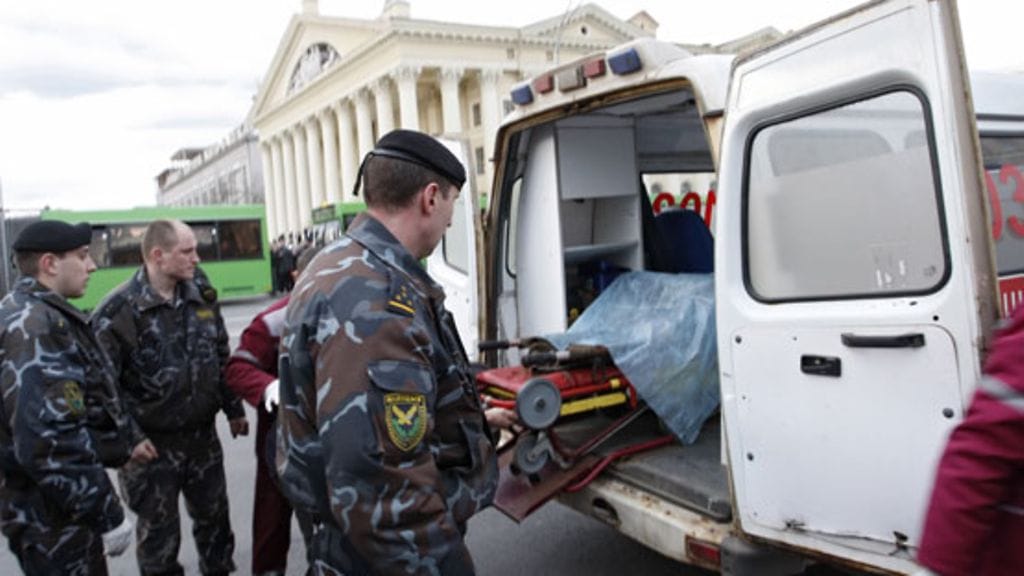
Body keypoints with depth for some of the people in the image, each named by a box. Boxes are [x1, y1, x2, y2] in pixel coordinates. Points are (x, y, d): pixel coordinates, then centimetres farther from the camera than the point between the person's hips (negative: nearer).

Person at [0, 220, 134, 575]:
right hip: (52, 518, -10)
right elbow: (46, 443, -30)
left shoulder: (35, 316, 10)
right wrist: (108, 514, -24)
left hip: (62, 508, 10)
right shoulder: (36, 328, -23)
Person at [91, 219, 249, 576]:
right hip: (152, 444, -5)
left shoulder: (201, 295, 1)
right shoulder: (119, 310, -16)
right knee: (159, 533, 11)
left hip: (203, 434, 5)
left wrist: (234, 409, 15)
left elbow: (222, 357, 12)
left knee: (214, 516, 21)